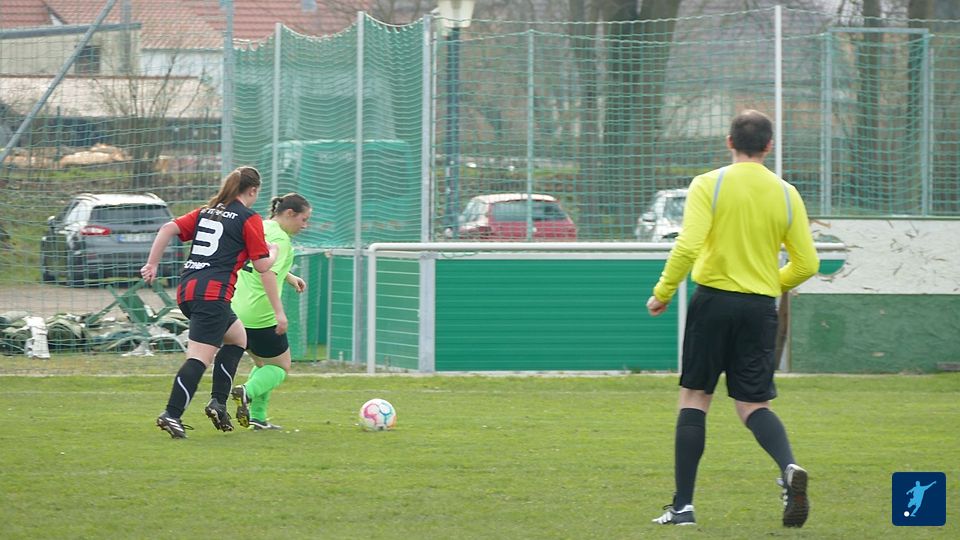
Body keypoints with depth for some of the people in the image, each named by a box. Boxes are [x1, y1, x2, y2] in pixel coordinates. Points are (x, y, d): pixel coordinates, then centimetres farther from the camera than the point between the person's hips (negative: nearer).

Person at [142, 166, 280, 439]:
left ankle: (218, 403, 17)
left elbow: (168, 229, 9)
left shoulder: (205, 212, 19)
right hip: (213, 292, -8)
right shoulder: (250, 219, 1)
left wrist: (151, 264, 11)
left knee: (237, 336, 26)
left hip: (186, 291, 8)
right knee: (199, 357, -12)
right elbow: (262, 265, 0)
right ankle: (171, 414, -24)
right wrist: (274, 252, 22)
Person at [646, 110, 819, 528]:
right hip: (761, 306, 2)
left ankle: (683, 505, 5)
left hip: (714, 299, -2)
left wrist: (663, 292, -4)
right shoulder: (785, 194, 5)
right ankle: (789, 467, -22)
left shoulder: (709, 185, -5)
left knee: (694, 399, 7)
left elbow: (688, 245, -16)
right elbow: (807, 264, 5)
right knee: (754, 406, 8)